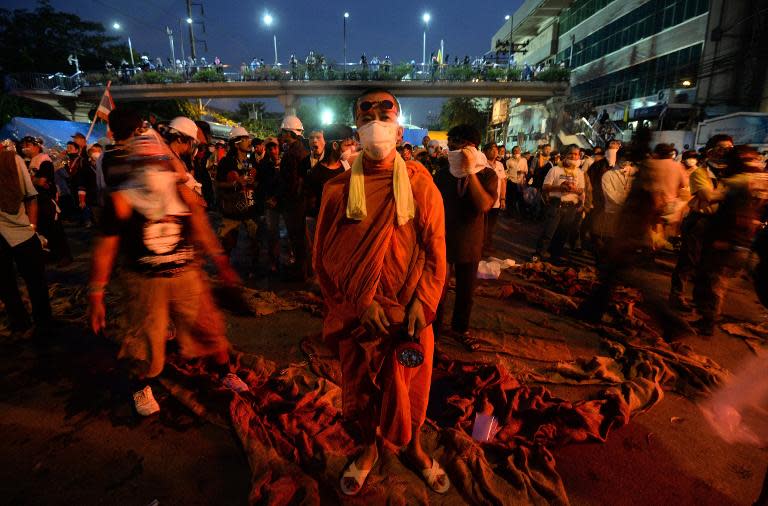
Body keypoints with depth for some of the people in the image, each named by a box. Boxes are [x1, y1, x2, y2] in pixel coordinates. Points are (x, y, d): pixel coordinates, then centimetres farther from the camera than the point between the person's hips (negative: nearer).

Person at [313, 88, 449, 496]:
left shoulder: (421, 184, -5)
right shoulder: (338, 189, -5)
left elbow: (435, 251, -5)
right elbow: (326, 257, -5)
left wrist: (421, 304, -14)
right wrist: (362, 302, -13)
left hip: (410, 309, 0)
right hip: (358, 312, 1)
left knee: (411, 383, 17)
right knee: (360, 384, 18)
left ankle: (413, 447, 46)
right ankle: (368, 449, 47)